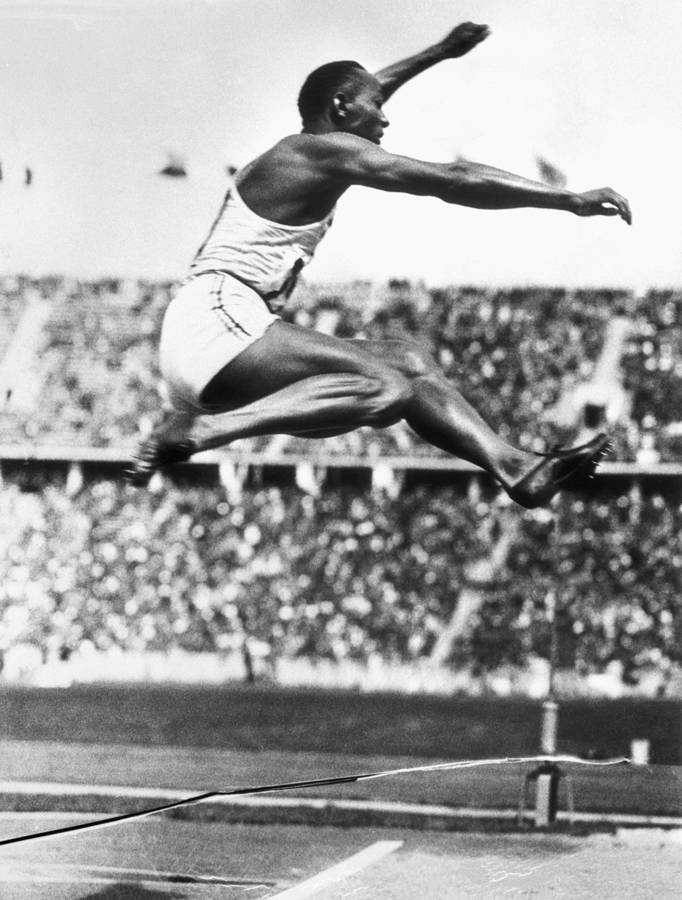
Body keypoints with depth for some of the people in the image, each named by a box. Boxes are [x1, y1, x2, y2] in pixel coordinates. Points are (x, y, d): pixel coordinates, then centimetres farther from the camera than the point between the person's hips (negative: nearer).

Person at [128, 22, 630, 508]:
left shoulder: (295, 154, 23)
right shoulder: (327, 152, -6)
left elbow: (359, 95, 45)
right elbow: (453, 182, -11)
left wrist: (440, 53, 56)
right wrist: (570, 201, -9)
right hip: (218, 325, -10)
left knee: (406, 362, 9)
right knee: (386, 389, -27)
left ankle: (516, 469, 5)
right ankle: (191, 432, -31)